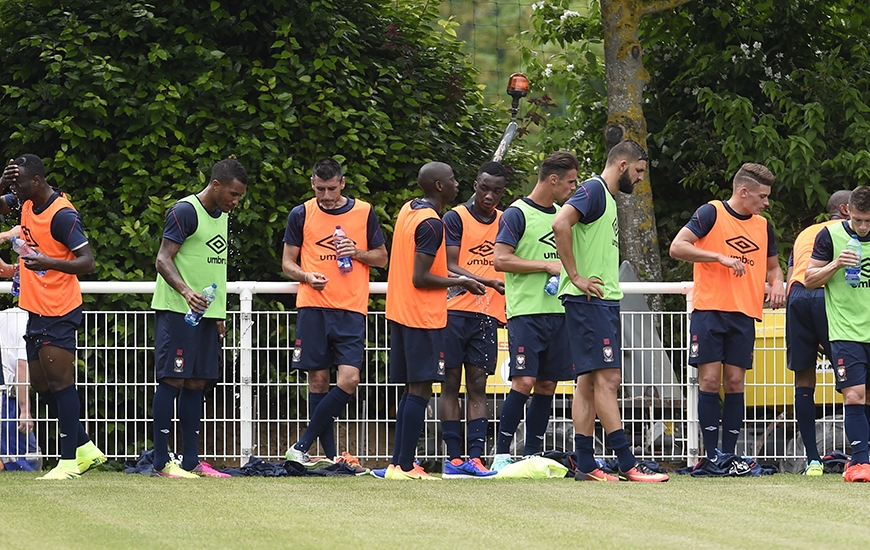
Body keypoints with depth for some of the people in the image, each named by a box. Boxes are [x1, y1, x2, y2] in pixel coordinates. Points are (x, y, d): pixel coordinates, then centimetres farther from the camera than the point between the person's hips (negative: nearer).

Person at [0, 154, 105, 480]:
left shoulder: (62, 214, -17)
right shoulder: (28, 205, 9)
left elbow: (87, 262, -19)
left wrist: (49, 262, -35)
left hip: (59, 312, -9)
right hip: (36, 310, 9)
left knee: (60, 382, -11)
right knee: (42, 385, 10)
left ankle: (69, 461, -10)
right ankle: (85, 449, 19)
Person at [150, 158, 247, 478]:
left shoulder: (221, 216, 17)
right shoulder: (185, 211, -10)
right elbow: (163, 260, -16)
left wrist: (218, 316, 21)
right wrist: (185, 290, -32)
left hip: (206, 313, 8)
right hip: (176, 311, -8)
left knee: (196, 384, 8)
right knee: (172, 380, -8)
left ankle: (191, 461, 10)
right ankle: (162, 462, -8)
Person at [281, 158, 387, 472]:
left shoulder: (364, 213, 8)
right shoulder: (301, 215, 7)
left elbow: (382, 258, 14)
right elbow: (288, 263, 11)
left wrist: (358, 252, -6)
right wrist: (306, 276, -10)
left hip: (351, 308, 0)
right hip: (312, 308, 0)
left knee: (348, 380, -13)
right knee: (318, 381, -1)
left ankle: (302, 447, -7)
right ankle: (330, 456, 5)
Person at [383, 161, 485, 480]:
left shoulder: (408, 210, 12)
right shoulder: (432, 224, -17)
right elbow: (420, 278, -21)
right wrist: (460, 283, -9)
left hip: (400, 311, 9)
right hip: (423, 317, -9)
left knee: (412, 390, 13)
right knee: (420, 390, -7)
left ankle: (397, 463, 13)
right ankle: (406, 466, -9)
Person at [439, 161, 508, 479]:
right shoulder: (456, 218, -1)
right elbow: (450, 267, -9)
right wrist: (489, 282, -20)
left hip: (488, 314, 4)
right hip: (455, 311, -4)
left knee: (477, 386, 0)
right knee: (451, 383, -1)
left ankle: (475, 457, -4)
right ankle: (454, 457, -2)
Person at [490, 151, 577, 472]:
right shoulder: (517, 214, -6)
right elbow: (501, 259, -13)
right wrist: (547, 266, -15)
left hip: (558, 311, 7)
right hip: (526, 312, -7)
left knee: (547, 385, 5)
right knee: (524, 381, -13)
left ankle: (532, 455, 11)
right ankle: (501, 454, -7)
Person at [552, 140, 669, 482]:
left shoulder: (607, 197, 21)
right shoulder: (593, 190, -9)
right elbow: (561, 223, -25)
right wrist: (576, 277, -21)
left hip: (603, 301, 10)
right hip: (590, 301, -10)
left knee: (589, 382, 7)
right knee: (607, 378, -12)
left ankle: (585, 466, 7)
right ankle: (627, 465, -15)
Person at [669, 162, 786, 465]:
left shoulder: (763, 226, 14)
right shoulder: (712, 213, -3)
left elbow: (772, 266, 28)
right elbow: (677, 247, -11)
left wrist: (777, 283, 4)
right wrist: (721, 257, -18)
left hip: (744, 315, 5)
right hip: (709, 311, -5)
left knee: (735, 383, 2)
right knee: (710, 381, -6)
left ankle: (729, 454, 6)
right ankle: (711, 455, -1)